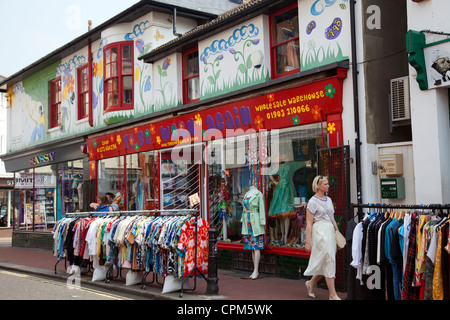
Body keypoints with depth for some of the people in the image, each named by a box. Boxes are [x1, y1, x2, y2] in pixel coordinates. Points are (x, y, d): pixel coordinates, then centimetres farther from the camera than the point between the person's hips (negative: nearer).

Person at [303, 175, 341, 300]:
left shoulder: (328, 200, 15)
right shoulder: (313, 202, -8)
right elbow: (309, 223, -10)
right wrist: (308, 242, -13)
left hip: (330, 232, 8)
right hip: (320, 232, -8)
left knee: (325, 263, 8)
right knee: (329, 262, -8)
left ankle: (311, 283, 29)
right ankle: (333, 295, -2)